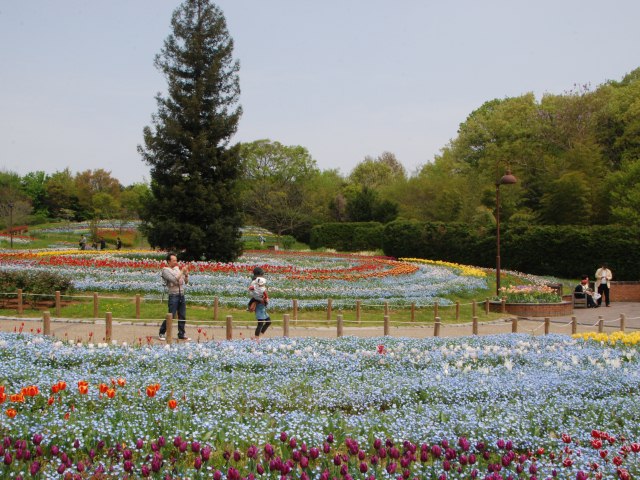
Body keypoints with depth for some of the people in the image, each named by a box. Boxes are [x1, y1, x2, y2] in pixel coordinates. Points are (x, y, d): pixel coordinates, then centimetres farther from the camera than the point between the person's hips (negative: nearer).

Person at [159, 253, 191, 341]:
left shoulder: (177, 268, 14)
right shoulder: (165, 270, -5)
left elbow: (186, 281, 17)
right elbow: (174, 279, -19)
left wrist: (186, 274, -2)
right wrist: (182, 271, -16)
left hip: (181, 295, 7)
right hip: (173, 295, -7)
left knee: (182, 316, 8)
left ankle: (181, 334, 17)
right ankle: (162, 333, 5)